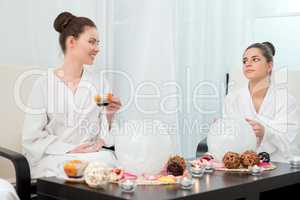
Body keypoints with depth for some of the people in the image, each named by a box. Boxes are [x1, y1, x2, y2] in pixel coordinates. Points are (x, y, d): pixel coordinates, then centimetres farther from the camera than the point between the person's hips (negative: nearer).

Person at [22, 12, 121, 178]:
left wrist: (109, 115, -11)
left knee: (107, 161, -29)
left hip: (94, 154, 4)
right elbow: (32, 137, -6)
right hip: (54, 158, -3)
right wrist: (71, 149, -15)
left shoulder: (99, 82, 8)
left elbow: (104, 132, 10)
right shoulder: (44, 84, -3)